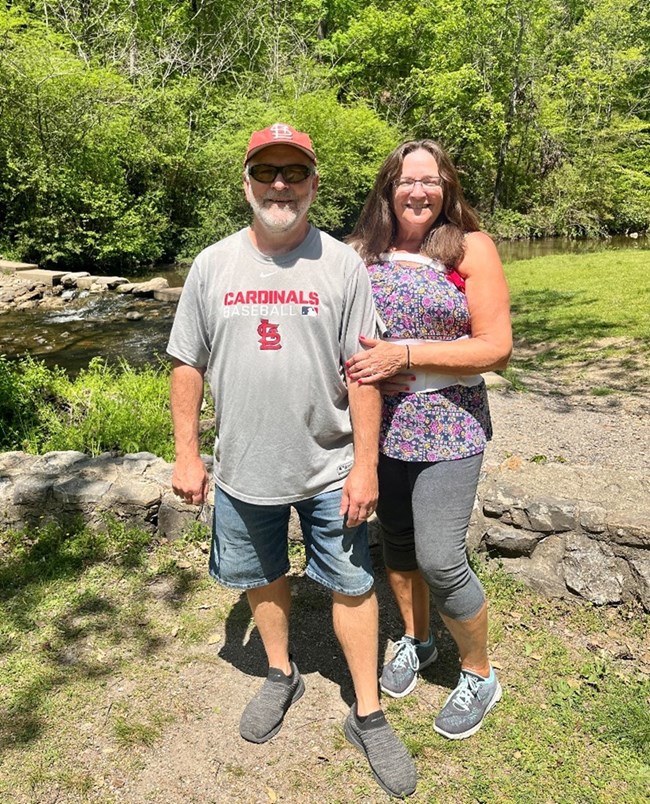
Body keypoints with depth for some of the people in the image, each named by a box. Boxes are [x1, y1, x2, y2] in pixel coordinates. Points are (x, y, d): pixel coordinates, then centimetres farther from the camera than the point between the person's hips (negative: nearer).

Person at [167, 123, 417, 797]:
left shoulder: (342, 265, -6)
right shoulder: (213, 264, 0)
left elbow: (363, 373, -6)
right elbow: (188, 365, 4)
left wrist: (365, 465, -9)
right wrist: (186, 454, 1)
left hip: (329, 469, -2)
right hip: (242, 469, 3)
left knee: (351, 585, 7)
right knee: (263, 577, 19)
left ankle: (368, 715, 28)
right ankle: (281, 675, 45)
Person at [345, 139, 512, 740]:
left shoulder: (471, 248, -5)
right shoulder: (362, 252, 5)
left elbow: (497, 348, -11)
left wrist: (405, 355, -19)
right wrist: (367, 368, -7)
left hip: (447, 425, -4)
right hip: (379, 421, 4)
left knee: (440, 560, -4)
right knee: (396, 539, 17)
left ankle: (480, 674, 23)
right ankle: (416, 640, 43)